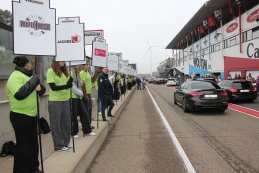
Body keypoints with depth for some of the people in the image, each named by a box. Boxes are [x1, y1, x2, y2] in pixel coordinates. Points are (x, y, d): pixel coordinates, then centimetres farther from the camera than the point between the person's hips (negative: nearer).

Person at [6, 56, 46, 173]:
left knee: (33, 143, 17)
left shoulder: (27, 76, 13)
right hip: (20, 117, -9)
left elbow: (41, 90, 16)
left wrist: (40, 87, -8)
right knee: (23, 145, 0)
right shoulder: (15, 77, -16)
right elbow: (19, 94, -32)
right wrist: (33, 82, -25)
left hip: (31, 115, 10)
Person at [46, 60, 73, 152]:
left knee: (66, 122, 14)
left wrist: (70, 82, -9)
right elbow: (53, 87, -14)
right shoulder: (50, 71, -9)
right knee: (56, 124, 5)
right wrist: (66, 86, -26)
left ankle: (66, 142, 28)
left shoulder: (65, 71, 7)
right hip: (55, 101, -6)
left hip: (65, 100, 6)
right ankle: (59, 145, 15)